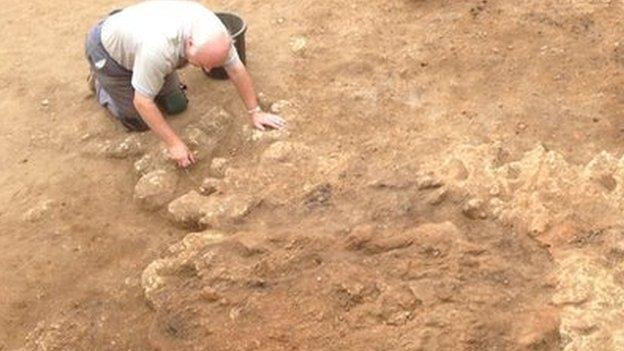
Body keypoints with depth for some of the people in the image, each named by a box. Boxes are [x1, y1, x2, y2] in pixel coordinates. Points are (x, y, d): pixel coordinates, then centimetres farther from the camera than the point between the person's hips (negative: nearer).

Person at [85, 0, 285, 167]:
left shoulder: (214, 33, -28)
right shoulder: (160, 47, -46)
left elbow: (236, 70, -13)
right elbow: (142, 102, -34)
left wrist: (255, 112, -10)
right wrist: (173, 144, -29)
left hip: (135, 43, 6)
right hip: (108, 50, -6)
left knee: (176, 106, 6)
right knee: (140, 123, 0)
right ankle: (100, 83, 22)